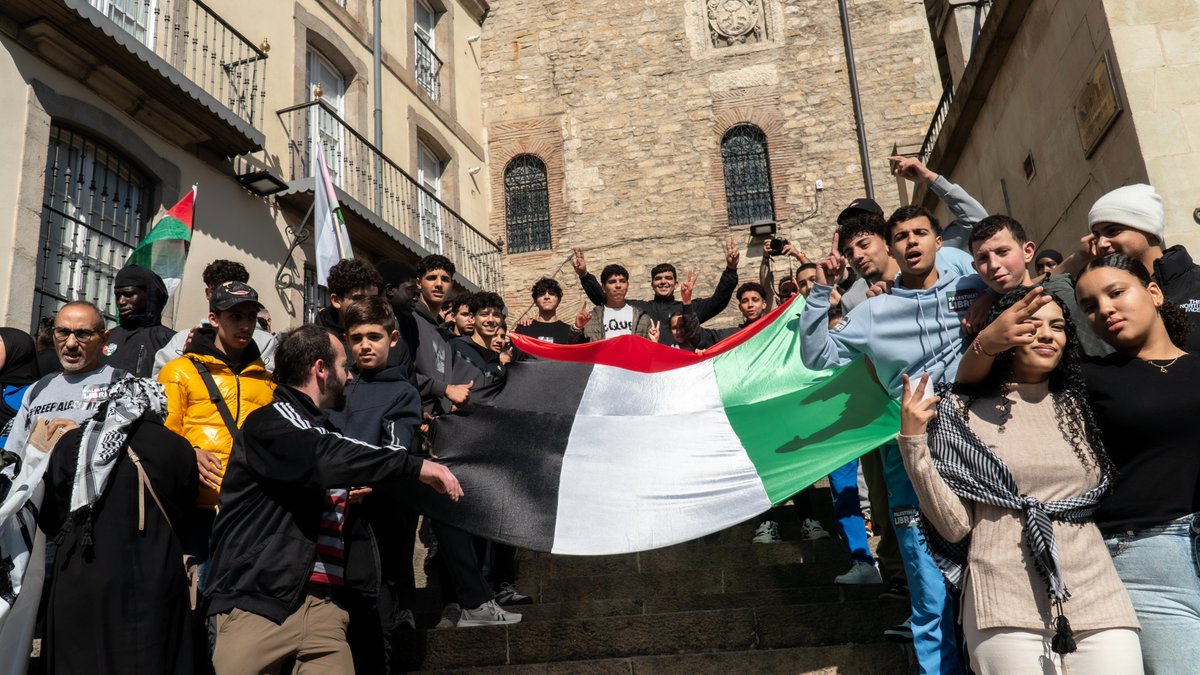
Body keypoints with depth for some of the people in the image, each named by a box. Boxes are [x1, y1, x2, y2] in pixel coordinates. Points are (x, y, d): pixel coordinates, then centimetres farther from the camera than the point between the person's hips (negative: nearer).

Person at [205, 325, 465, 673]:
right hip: (258, 602, -7)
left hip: (323, 605, 7)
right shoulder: (270, 423, -6)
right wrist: (415, 466, -22)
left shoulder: (324, 432, 23)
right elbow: (328, 459, -24)